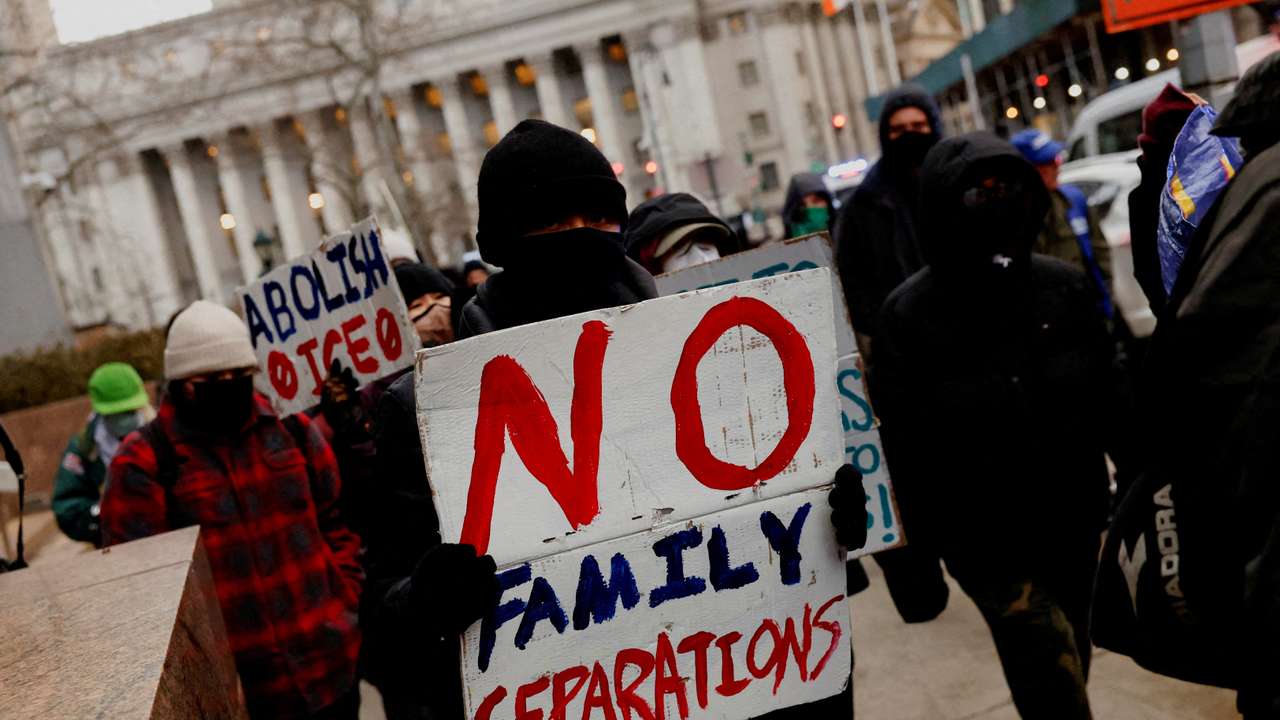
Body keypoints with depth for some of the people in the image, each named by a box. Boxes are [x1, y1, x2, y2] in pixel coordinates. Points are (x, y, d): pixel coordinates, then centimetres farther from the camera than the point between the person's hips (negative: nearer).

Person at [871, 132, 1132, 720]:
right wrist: (918, 552, -10)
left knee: (1069, 666, 20)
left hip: (1074, 522, 4)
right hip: (985, 541, -4)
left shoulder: (1064, 286, -1)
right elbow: (901, 443, -11)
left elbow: (1109, 395, 8)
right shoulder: (908, 316, -12)